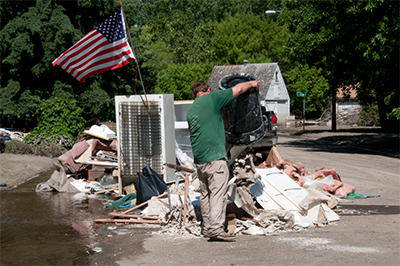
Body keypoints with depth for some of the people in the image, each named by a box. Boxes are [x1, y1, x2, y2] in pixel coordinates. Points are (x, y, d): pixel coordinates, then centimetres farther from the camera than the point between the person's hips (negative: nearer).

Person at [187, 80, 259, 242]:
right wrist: (252, 83, 20)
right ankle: (216, 228, -15)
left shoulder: (190, 110, 18)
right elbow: (237, 90, 3)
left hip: (199, 158, 8)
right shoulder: (211, 98, -2)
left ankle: (207, 227, 17)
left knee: (205, 193, 13)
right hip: (214, 156, -8)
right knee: (218, 192, -9)